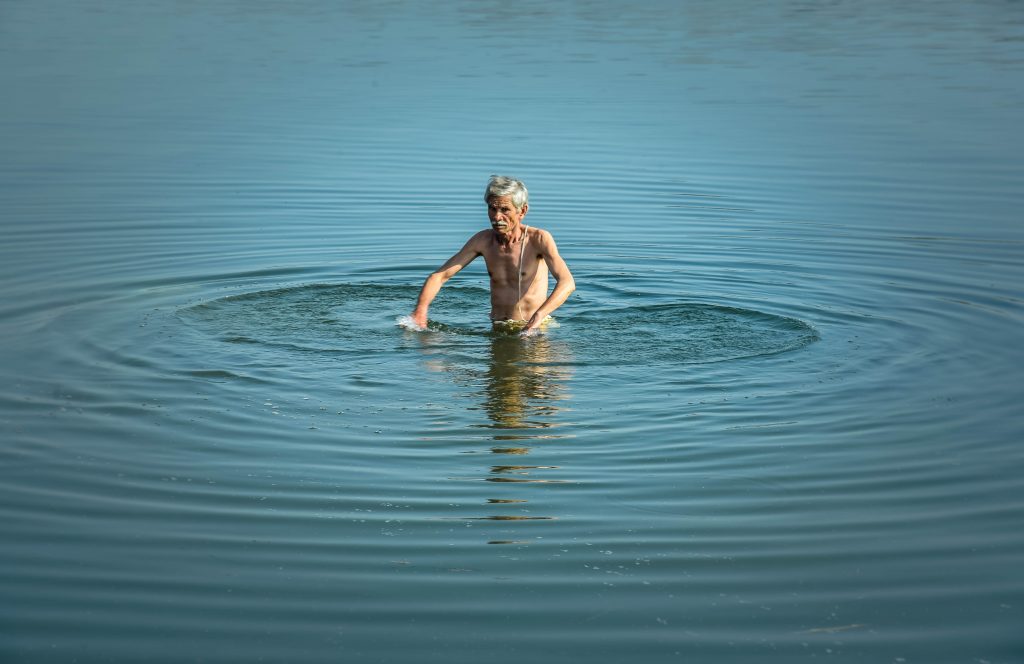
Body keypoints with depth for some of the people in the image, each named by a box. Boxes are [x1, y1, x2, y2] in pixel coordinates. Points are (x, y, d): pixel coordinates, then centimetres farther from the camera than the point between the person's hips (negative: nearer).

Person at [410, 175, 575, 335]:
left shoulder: (538, 239, -9)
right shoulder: (483, 240, 4)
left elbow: (567, 283, -22)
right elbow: (439, 276, 5)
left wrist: (537, 318, -38)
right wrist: (420, 311, -15)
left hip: (538, 329, -3)